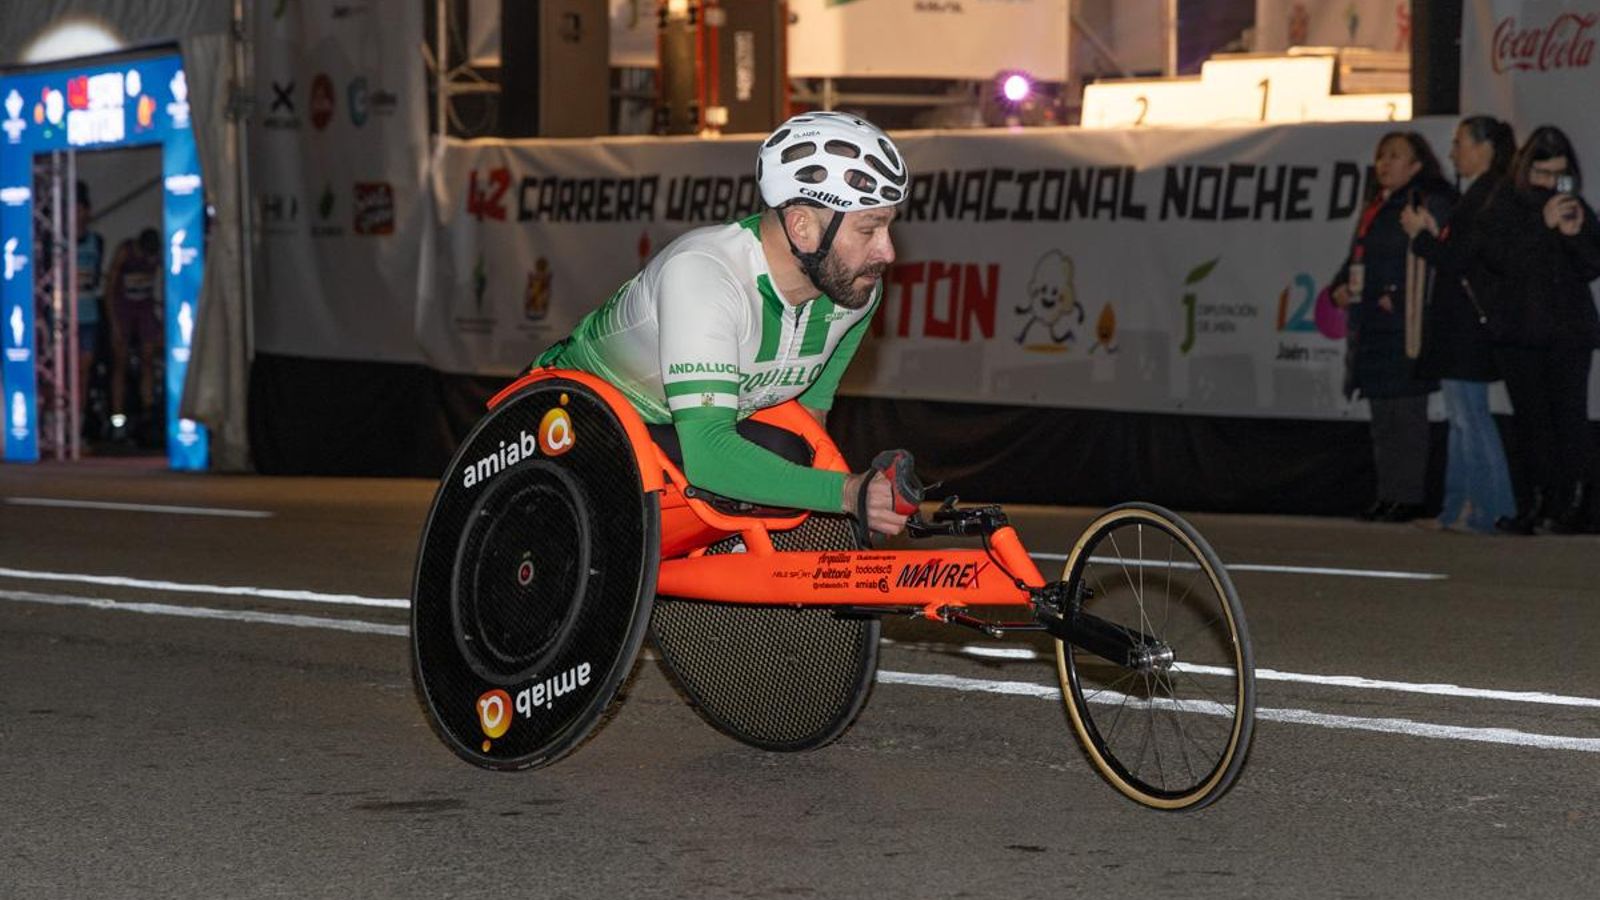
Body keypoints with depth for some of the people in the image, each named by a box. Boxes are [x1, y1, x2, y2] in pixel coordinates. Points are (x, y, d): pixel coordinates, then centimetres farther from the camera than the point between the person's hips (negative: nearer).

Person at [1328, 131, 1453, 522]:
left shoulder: (1431, 203, -8)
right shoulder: (1375, 207, 19)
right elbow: (1356, 258, 26)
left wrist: (1397, 297, -22)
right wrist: (1340, 287, 7)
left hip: (1406, 325, -9)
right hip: (1371, 325, 9)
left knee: (1406, 413, -7)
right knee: (1382, 417, 12)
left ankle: (1410, 496, -3)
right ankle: (1388, 494, 17)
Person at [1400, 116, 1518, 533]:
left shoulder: (1488, 197, -15)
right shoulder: (1478, 195, 16)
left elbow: (1459, 260, -18)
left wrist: (1420, 234, -5)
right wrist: (1433, 233, 8)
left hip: (1467, 324, -11)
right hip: (1457, 326, 11)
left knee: (1469, 416, -8)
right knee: (1461, 417, 12)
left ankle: (1491, 511, -6)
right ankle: (1461, 510, 16)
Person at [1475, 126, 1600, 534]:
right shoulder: (1505, 205, 4)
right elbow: (1497, 257, -9)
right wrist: (1542, 224, -16)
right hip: (1520, 329, -1)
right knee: (1530, 416, 0)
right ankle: (1536, 501, 4)